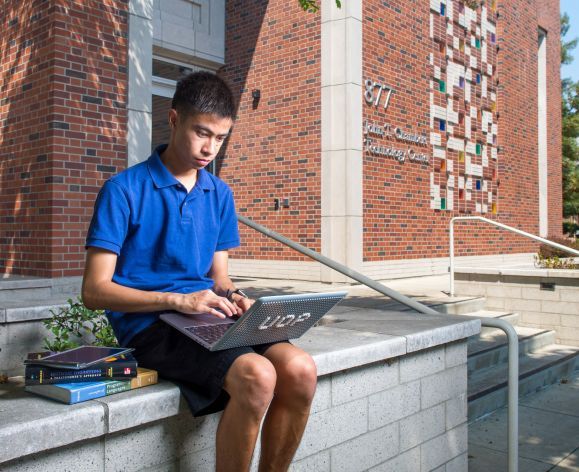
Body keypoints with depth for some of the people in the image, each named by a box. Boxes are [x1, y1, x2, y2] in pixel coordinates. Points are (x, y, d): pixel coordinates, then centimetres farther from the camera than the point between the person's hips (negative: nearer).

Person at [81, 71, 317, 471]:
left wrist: (232, 297, -5)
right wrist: (179, 300, -20)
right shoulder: (125, 189, -5)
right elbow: (94, 290, -9)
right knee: (256, 375, -30)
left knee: (300, 370, -20)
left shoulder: (220, 194, 13)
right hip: (150, 324, -5)